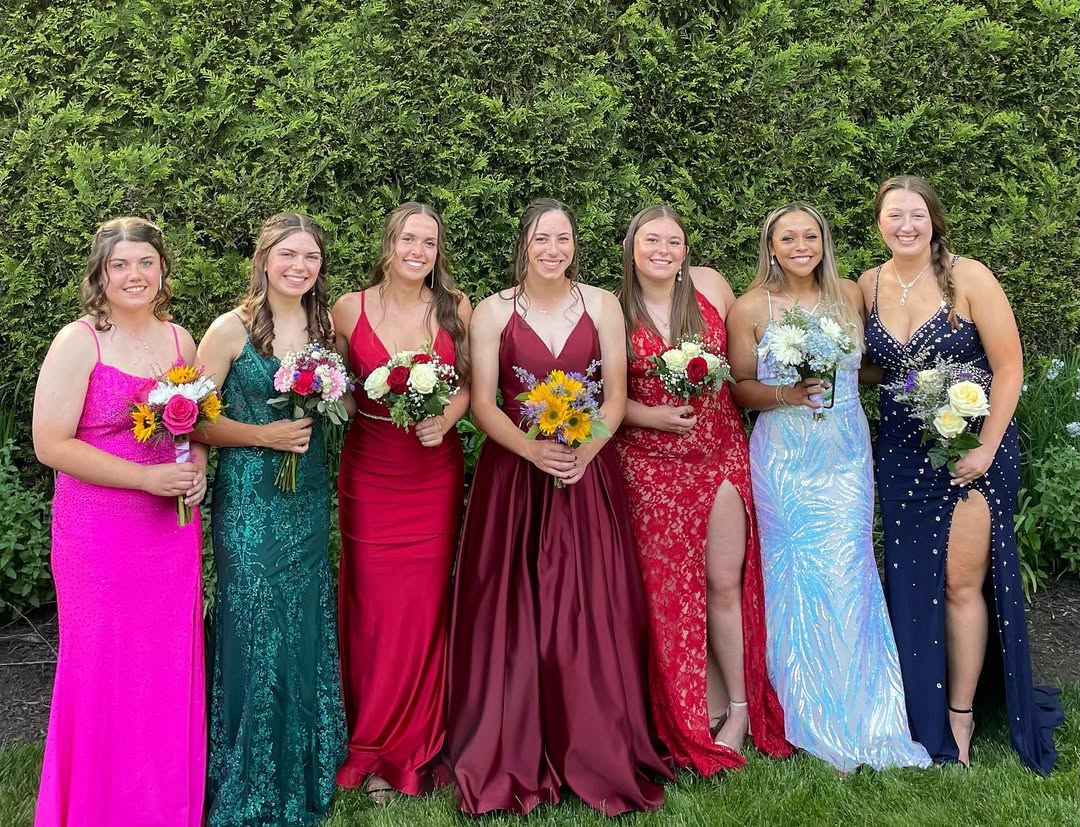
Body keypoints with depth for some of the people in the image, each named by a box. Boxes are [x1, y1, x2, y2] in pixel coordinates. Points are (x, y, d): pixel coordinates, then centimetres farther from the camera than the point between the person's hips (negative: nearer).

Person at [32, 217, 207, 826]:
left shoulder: (180, 339, 7)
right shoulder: (79, 343, -9)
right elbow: (51, 444, -13)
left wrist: (197, 468, -1)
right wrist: (146, 478, -18)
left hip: (174, 530, 5)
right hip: (100, 532, -5)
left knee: (172, 670, 11)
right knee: (106, 672, 3)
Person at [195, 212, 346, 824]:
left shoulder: (325, 324, 6)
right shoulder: (232, 329, -9)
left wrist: (320, 411, 0)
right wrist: (264, 435, -18)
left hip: (310, 495, 5)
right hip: (249, 497, -5)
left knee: (306, 628, 12)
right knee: (255, 629, 0)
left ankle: (307, 773, 30)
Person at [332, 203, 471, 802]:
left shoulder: (455, 309, 0)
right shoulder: (350, 309, -3)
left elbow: (469, 384, 7)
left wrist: (448, 416, -11)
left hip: (435, 475, 1)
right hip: (370, 475, -1)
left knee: (427, 605, 6)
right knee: (375, 609, 1)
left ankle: (420, 741, 24)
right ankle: (374, 749, 19)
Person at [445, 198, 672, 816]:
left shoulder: (602, 305, 4)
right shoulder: (493, 312, 1)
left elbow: (617, 395, 2)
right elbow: (482, 403, -3)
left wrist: (585, 452, -15)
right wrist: (533, 450, -19)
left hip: (589, 475, 1)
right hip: (513, 475, -1)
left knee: (591, 613, 2)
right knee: (513, 614, 1)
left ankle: (597, 751, 16)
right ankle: (511, 757, 14)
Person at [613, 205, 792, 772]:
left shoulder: (709, 285, 1)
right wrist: (651, 416, -15)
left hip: (720, 452, 1)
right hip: (649, 462, 0)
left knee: (724, 582, 0)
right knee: (672, 587, 3)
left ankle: (740, 709, 15)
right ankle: (711, 708, 19)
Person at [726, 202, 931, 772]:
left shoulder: (849, 296, 5)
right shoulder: (751, 308, -3)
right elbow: (739, 387, -1)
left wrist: (837, 385, 0)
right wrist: (785, 394, -17)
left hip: (847, 453, 2)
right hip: (783, 457, -2)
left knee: (846, 574, -2)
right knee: (797, 579, 0)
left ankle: (856, 719, 14)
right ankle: (814, 720, 16)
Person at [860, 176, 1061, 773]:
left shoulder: (968, 278, -12)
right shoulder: (869, 286, 2)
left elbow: (1009, 367, -11)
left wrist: (985, 448, -15)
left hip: (972, 448, -4)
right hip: (902, 451, 4)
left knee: (960, 583, -1)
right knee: (911, 580, 9)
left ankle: (960, 716, 15)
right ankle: (922, 714, 24)